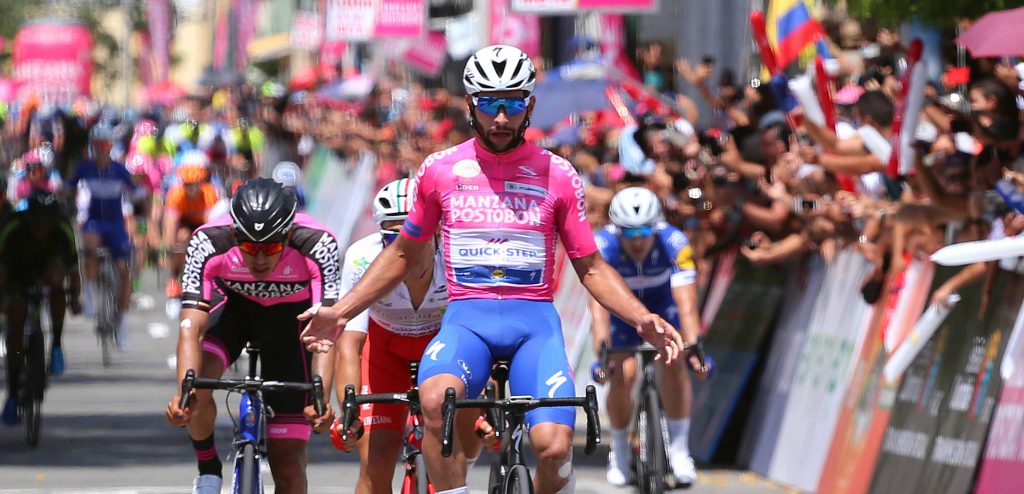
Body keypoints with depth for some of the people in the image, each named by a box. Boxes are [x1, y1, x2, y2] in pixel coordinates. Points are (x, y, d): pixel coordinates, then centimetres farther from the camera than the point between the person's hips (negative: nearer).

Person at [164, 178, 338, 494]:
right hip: (232, 303, 1)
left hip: (290, 316, -1)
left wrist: (321, 397, -57)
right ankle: (208, 468, -4)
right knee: (198, 377, -31)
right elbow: (191, 327, -39)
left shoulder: (317, 245, -35)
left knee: (288, 462, -7)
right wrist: (185, 391, -56)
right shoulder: (208, 243, -34)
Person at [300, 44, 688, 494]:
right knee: (435, 401, -35)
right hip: (466, 317, 0)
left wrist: (643, 319, -3)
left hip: (534, 320, 0)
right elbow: (404, 255, 20)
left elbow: (590, 267, 12)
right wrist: (340, 312, 14)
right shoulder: (440, 170, 8)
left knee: (554, 446, -23)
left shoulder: (558, 175, 7)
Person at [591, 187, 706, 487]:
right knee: (622, 375, -16)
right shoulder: (603, 247, -34)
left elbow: (686, 303, -40)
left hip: (663, 304, 0)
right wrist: (602, 350, -53)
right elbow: (599, 304, -41)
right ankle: (620, 452, 6)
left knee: (673, 362, -22)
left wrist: (693, 346, -52)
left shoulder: (674, 243, -34)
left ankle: (679, 448, -12)